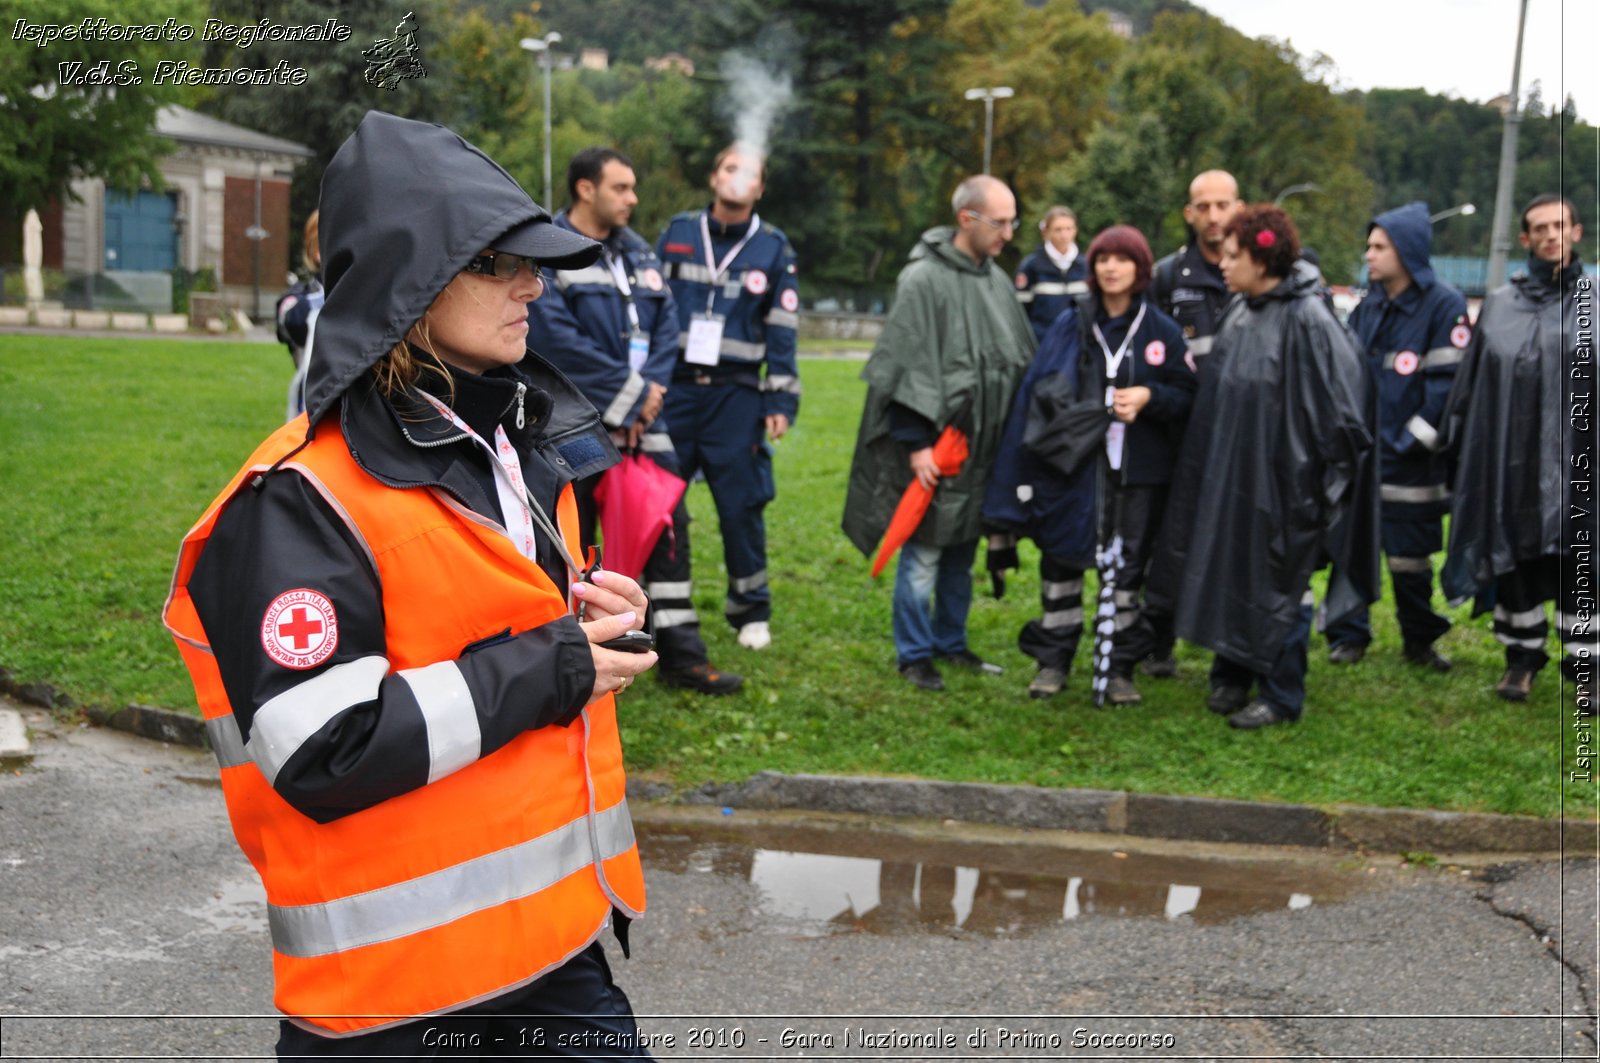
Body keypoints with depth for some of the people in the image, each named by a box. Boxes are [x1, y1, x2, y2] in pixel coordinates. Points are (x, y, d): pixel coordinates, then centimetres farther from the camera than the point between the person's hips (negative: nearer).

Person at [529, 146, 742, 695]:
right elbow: (556, 337, -18)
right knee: (572, 536, 3)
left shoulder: (638, 252, 13)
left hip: (640, 419, 6)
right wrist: (628, 393, -14)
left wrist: (645, 393, -8)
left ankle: (680, 654, 12)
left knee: (669, 524, 4)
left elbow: (665, 325, 8)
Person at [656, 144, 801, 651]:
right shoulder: (675, 234, 7)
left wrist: (781, 401, 0)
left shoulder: (773, 248, 5)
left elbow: (782, 331, 5)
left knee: (742, 505, 0)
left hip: (736, 395, -1)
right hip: (674, 388, 1)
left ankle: (751, 610, 15)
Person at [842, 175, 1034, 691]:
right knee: (924, 550, 0)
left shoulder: (997, 280, 10)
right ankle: (914, 654, 12)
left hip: (981, 445, 7)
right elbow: (906, 370, -15)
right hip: (934, 444, -7)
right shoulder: (922, 281, -13)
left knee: (963, 550, 15)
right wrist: (915, 444, -18)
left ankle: (951, 642, 28)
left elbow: (1021, 360, 18)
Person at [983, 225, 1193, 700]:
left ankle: (1121, 667, 15)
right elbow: (1038, 390, 5)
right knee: (1061, 559, 4)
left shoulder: (1162, 331, 3)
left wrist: (1148, 396, -14)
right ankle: (1053, 660, 16)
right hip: (1074, 465, 1)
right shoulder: (1069, 327, 5)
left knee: (1127, 568, 5)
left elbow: (1187, 394, 3)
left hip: (1139, 470, 0)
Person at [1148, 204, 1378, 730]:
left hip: (1280, 479, -7)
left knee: (1277, 586, 4)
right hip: (1229, 471, 8)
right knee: (1225, 573, 15)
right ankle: (1231, 675, 31)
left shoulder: (1306, 320, -17)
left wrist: (1324, 475, -15)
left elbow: (1339, 401, -17)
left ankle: (1281, 695, 18)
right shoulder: (1239, 313, 6)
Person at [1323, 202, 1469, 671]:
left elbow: (1447, 382, -12)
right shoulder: (1368, 307, 11)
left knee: (1409, 554, 4)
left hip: (1410, 459, -5)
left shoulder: (1444, 306, -8)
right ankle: (1349, 634, 15)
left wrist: (1411, 441, -15)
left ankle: (1420, 640, 21)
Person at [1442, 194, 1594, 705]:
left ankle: (1583, 665, 13)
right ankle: (1522, 654, 24)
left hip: (1576, 461, -2)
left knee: (1576, 565, 1)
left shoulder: (1591, 301, 3)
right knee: (1514, 559, 9)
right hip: (1508, 459, 2)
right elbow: (1470, 383, 12)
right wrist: (1458, 446, 10)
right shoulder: (1499, 306, 10)